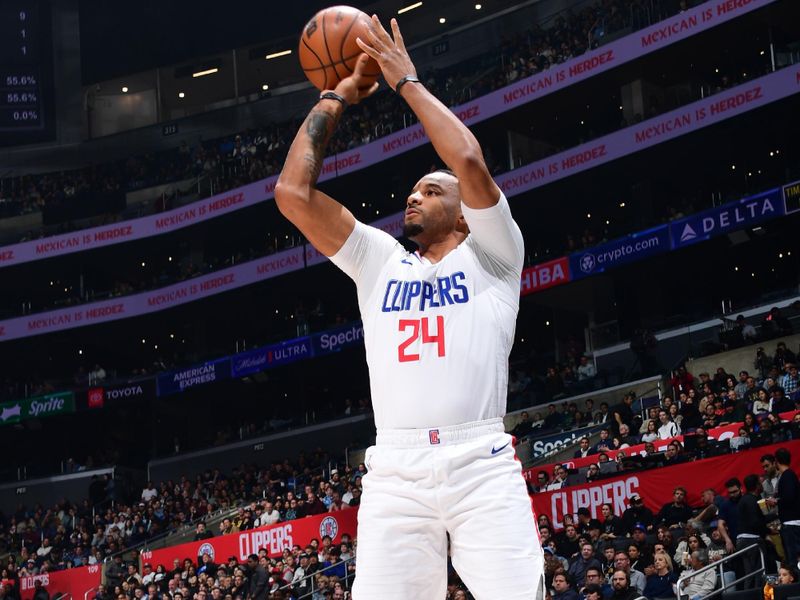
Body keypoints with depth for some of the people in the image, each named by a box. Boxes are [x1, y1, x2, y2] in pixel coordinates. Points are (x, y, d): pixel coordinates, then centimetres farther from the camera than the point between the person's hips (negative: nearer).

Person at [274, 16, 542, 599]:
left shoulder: (489, 256, 14)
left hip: (482, 465, -3)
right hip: (394, 471, 3)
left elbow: (469, 161, -5)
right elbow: (292, 192, 14)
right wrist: (335, 98, 21)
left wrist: (407, 80, 6)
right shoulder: (380, 261, 23)